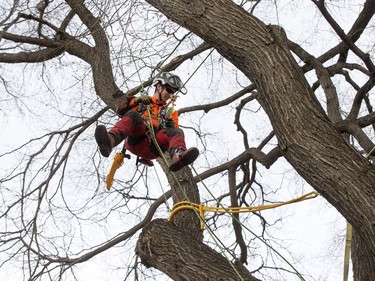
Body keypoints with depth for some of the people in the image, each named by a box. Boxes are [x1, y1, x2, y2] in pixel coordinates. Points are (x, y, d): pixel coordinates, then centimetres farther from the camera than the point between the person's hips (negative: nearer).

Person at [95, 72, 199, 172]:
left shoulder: (171, 112, 33)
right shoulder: (142, 102, 30)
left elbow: (172, 134, 19)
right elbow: (121, 111, 16)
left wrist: (172, 127, -4)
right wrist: (135, 101, 0)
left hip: (152, 150, 1)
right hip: (135, 140, -1)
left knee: (177, 132, -25)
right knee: (133, 115, -29)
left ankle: (178, 157, -61)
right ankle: (110, 141, -58)